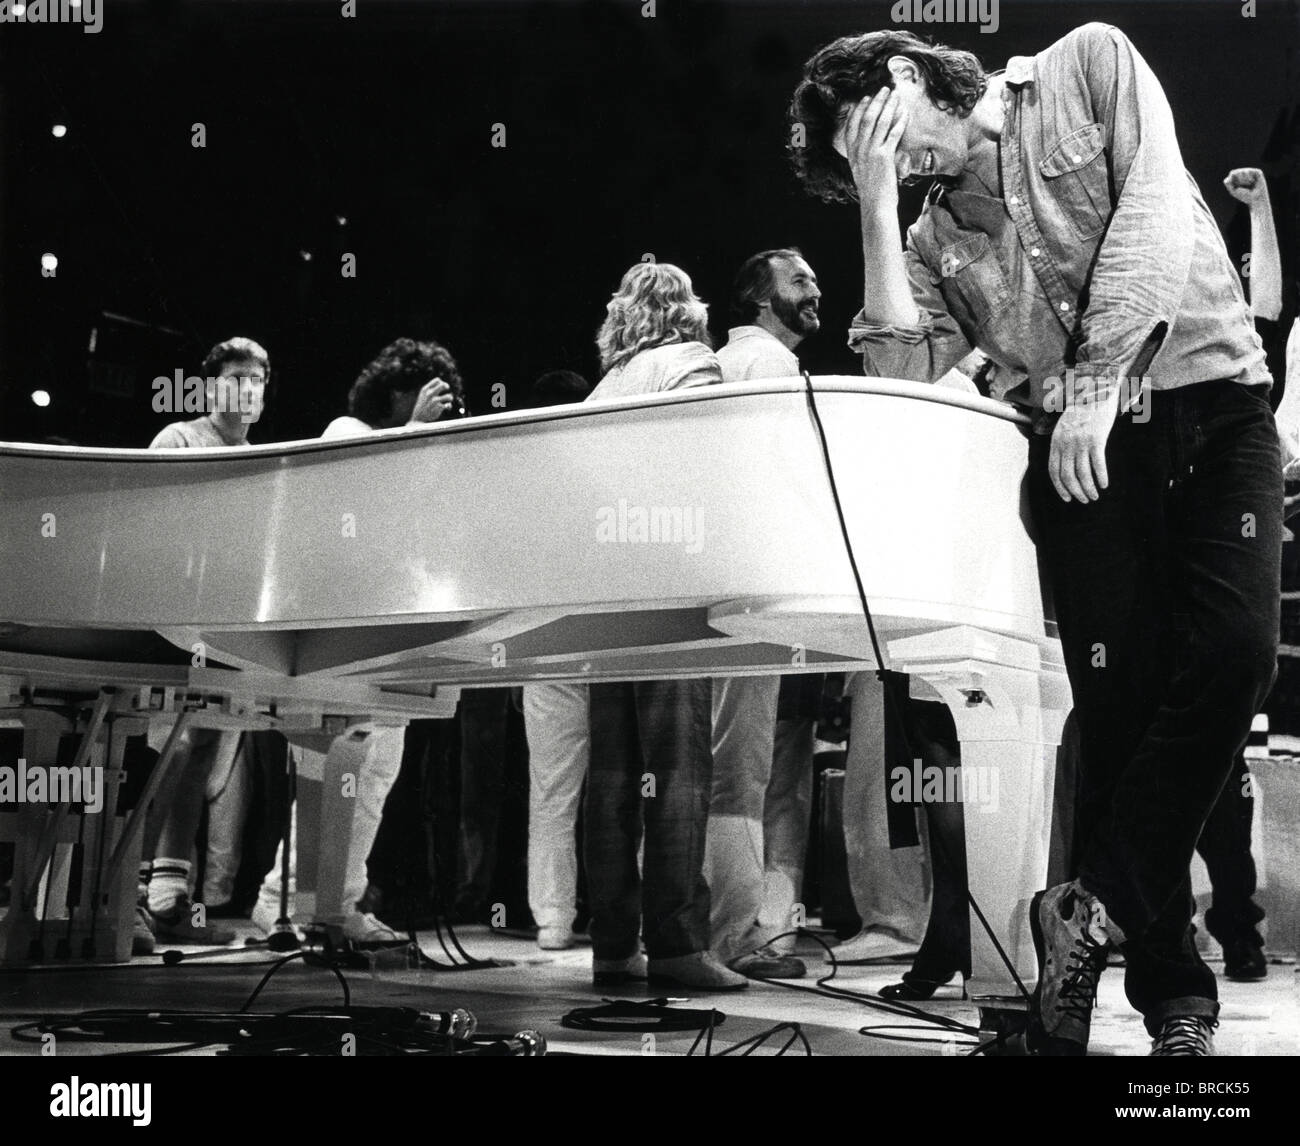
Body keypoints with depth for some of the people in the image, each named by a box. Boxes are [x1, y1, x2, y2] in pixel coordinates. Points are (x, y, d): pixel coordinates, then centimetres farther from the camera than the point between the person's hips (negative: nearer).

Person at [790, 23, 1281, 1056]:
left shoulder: (1089, 65, 6)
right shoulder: (935, 237, 14)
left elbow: (1154, 207, -7)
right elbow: (902, 370, -1)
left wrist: (1095, 380, -14)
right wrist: (877, 209, -1)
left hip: (1213, 399, -2)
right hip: (1082, 447, 3)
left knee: (1234, 648, -21)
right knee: (1120, 690, -7)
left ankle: (1098, 907, -9)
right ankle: (1172, 991, 0)